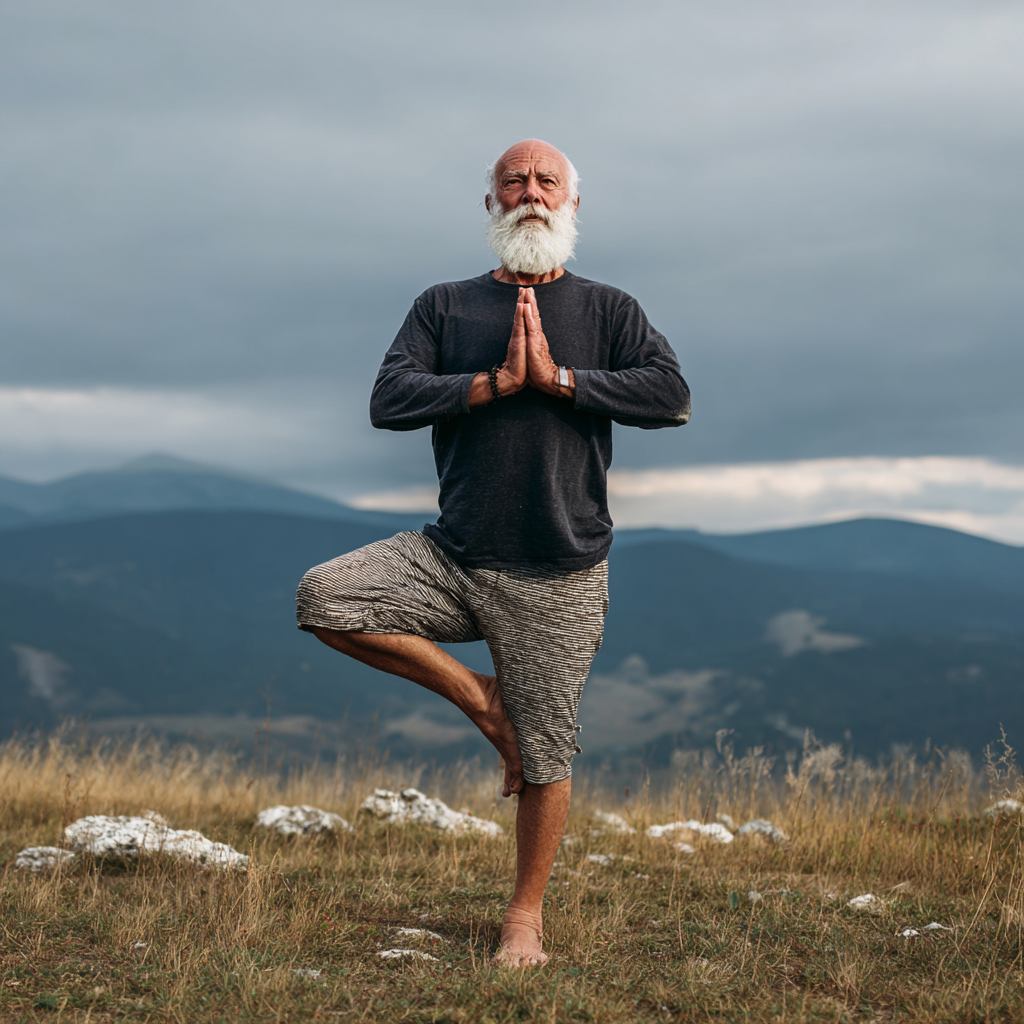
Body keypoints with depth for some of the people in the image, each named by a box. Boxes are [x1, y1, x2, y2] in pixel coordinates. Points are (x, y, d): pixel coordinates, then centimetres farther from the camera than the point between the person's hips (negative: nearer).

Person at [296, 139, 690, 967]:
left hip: (558, 578, -2)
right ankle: (480, 699, -2)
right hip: (454, 558, 2)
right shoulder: (445, 307, 8)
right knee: (324, 598, -19)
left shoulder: (606, 310, 5)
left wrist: (560, 377, -14)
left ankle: (527, 914, 25)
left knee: (544, 760, 3)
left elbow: (673, 397, -10)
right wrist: (494, 381, -14)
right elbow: (389, 402, -6)